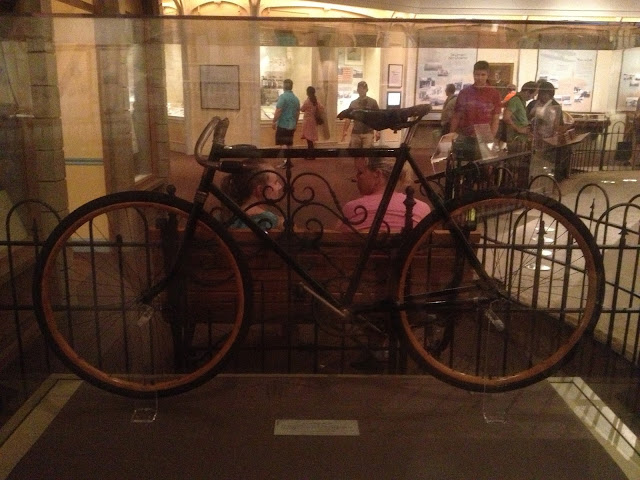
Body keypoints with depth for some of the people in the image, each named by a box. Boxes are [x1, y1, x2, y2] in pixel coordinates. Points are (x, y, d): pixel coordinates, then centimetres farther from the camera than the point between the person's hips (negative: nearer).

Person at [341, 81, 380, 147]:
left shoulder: (372, 102, 3)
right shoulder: (353, 103, 10)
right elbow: (348, 118, 11)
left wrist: (378, 131, -7)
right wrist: (345, 131, -3)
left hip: (368, 133, -2)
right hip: (355, 133, 2)